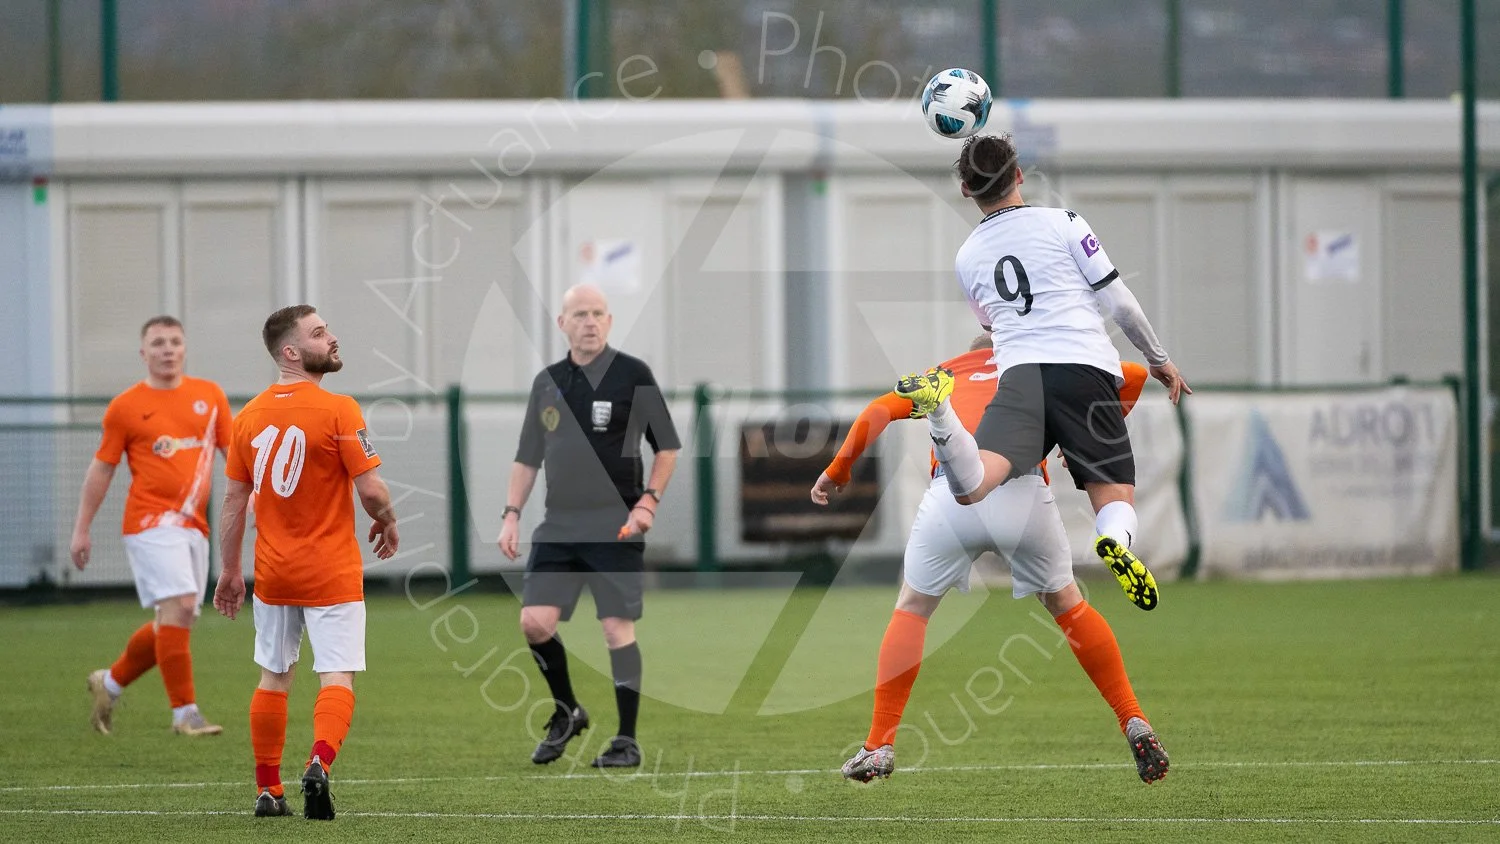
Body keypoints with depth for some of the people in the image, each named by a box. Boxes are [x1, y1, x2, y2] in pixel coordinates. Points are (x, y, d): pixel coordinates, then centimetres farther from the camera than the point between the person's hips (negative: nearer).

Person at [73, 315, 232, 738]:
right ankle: (185, 713, -15)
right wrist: (82, 529, 5)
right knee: (178, 607, -18)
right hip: (151, 522, -5)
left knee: (172, 624, 8)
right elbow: (102, 468, 6)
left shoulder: (209, 396, 11)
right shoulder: (125, 407, 1)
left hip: (194, 524, 5)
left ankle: (110, 682, 30)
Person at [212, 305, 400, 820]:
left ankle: (268, 791, 17)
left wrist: (230, 571, 15)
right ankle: (319, 763, -27)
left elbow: (234, 502, 7)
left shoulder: (250, 416, 4)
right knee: (337, 677, -4)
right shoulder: (338, 411, -13)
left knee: (273, 679, 15)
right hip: (332, 574, -5)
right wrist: (387, 524, 6)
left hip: (273, 574, 5)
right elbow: (371, 490, -15)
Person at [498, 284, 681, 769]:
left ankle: (627, 740, 2)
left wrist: (648, 501, -11)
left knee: (618, 628, -6)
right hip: (559, 526, 4)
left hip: (616, 527, -4)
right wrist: (511, 514, 8)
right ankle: (566, 712, 18)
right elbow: (527, 457, 17)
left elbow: (668, 447, 1)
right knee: (535, 621, -4)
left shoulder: (633, 375, -3)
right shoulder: (547, 382, 11)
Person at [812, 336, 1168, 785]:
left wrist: (836, 471, 27)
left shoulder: (945, 374, 32)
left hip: (953, 493, 0)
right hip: (1025, 491, 0)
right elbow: (1131, 375, 25)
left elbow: (879, 411, 18)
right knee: (1067, 604, 22)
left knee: (912, 609, 19)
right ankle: (1134, 723, 16)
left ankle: (880, 745, 11)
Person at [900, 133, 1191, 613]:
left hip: (1017, 374, 1)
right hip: (1085, 368, -1)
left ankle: (937, 407, -43)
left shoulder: (966, 258, 19)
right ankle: (1116, 540, -33)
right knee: (1116, 498, 4)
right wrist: (1158, 358, 23)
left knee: (971, 487, -16)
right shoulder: (1063, 224, 8)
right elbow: (1119, 303, 8)